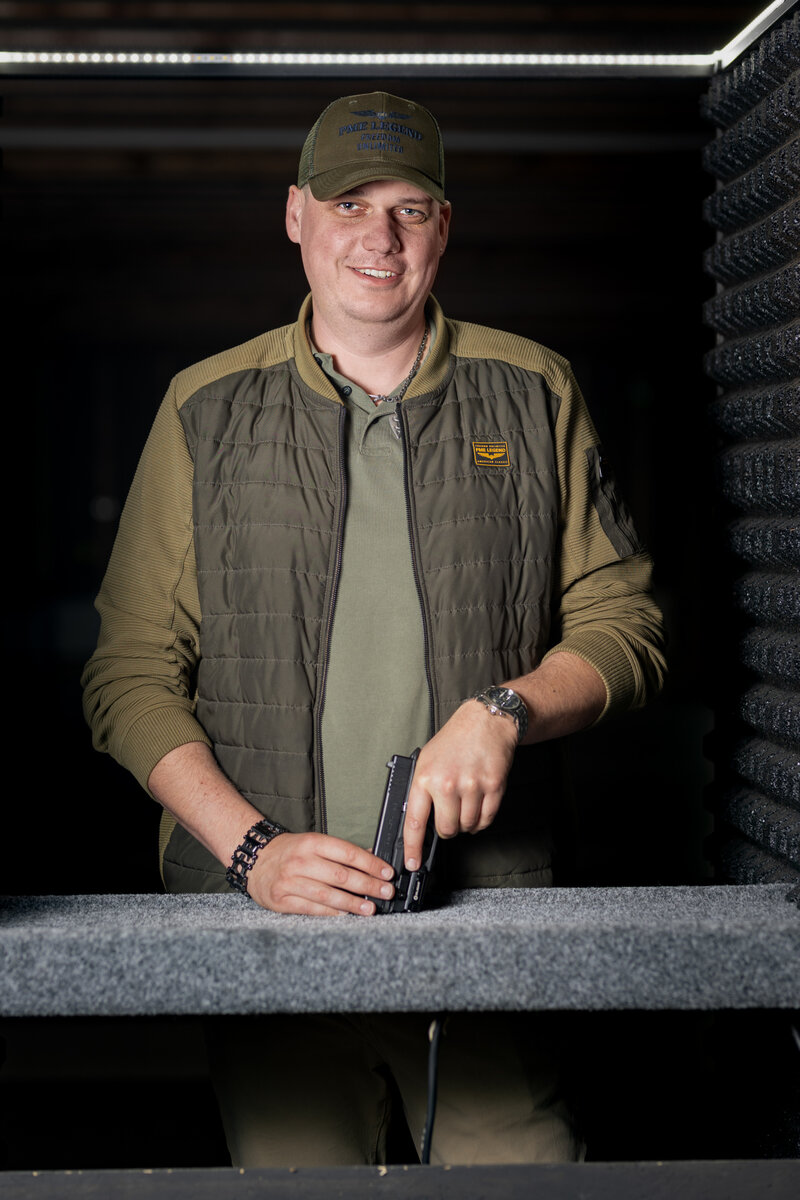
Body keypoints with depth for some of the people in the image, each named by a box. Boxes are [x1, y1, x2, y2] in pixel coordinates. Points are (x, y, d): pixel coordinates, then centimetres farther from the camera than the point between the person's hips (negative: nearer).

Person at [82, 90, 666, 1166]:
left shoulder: (533, 394, 9)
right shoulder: (208, 410, 8)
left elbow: (622, 623, 11)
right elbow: (134, 674, 5)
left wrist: (507, 711, -10)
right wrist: (253, 851, -8)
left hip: (493, 906, 0)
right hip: (267, 917, 0)